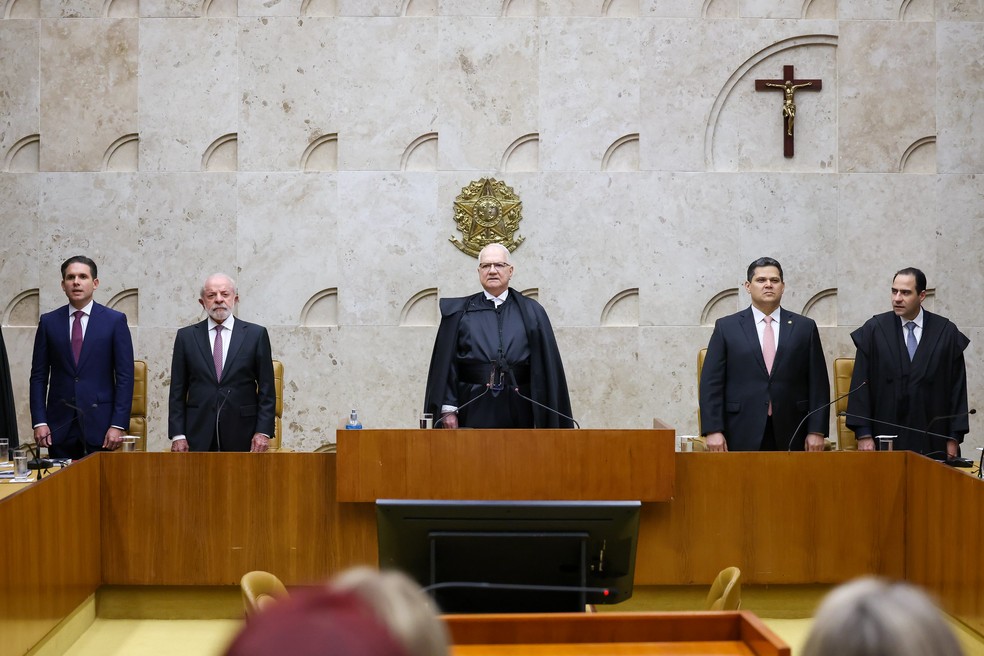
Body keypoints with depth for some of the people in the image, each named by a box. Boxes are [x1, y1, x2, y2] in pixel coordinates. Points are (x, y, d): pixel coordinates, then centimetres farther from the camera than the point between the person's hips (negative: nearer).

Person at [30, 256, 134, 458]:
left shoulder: (115, 321, 1)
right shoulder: (49, 322, 8)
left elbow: (125, 376, -1)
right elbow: (39, 376, 8)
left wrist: (118, 425, -8)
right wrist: (39, 421, -2)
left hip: (99, 424, -2)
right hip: (59, 425, 2)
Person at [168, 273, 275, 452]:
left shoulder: (256, 334, 5)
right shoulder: (186, 336, 8)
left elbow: (266, 389, 4)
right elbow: (177, 391, 7)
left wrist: (263, 431, -5)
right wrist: (177, 434, -1)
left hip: (241, 437, -1)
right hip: (199, 437, 1)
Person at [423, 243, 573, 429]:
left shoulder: (531, 313, 7)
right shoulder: (460, 312, 7)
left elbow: (547, 365, 5)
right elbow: (445, 363, 2)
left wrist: (545, 418, -1)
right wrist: (448, 408, -7)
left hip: (518, 413, 1)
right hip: (473, 411, -1)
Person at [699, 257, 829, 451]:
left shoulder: (805, 327, 9)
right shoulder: (726, 327, 6)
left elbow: (818, 384, 7)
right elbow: (711, 383, 2)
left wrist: (816, 431, -1)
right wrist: (713, 430, -7)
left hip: (791, 437, 1)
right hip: (742, 437, -1)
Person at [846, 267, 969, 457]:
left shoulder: (947, 333, 2)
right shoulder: (873, 329, 1)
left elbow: (957, 387, 4)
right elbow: (860, 384, 0)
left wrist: (953, 439, 1)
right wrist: (863, 435, -6)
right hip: (886, 437, 0)